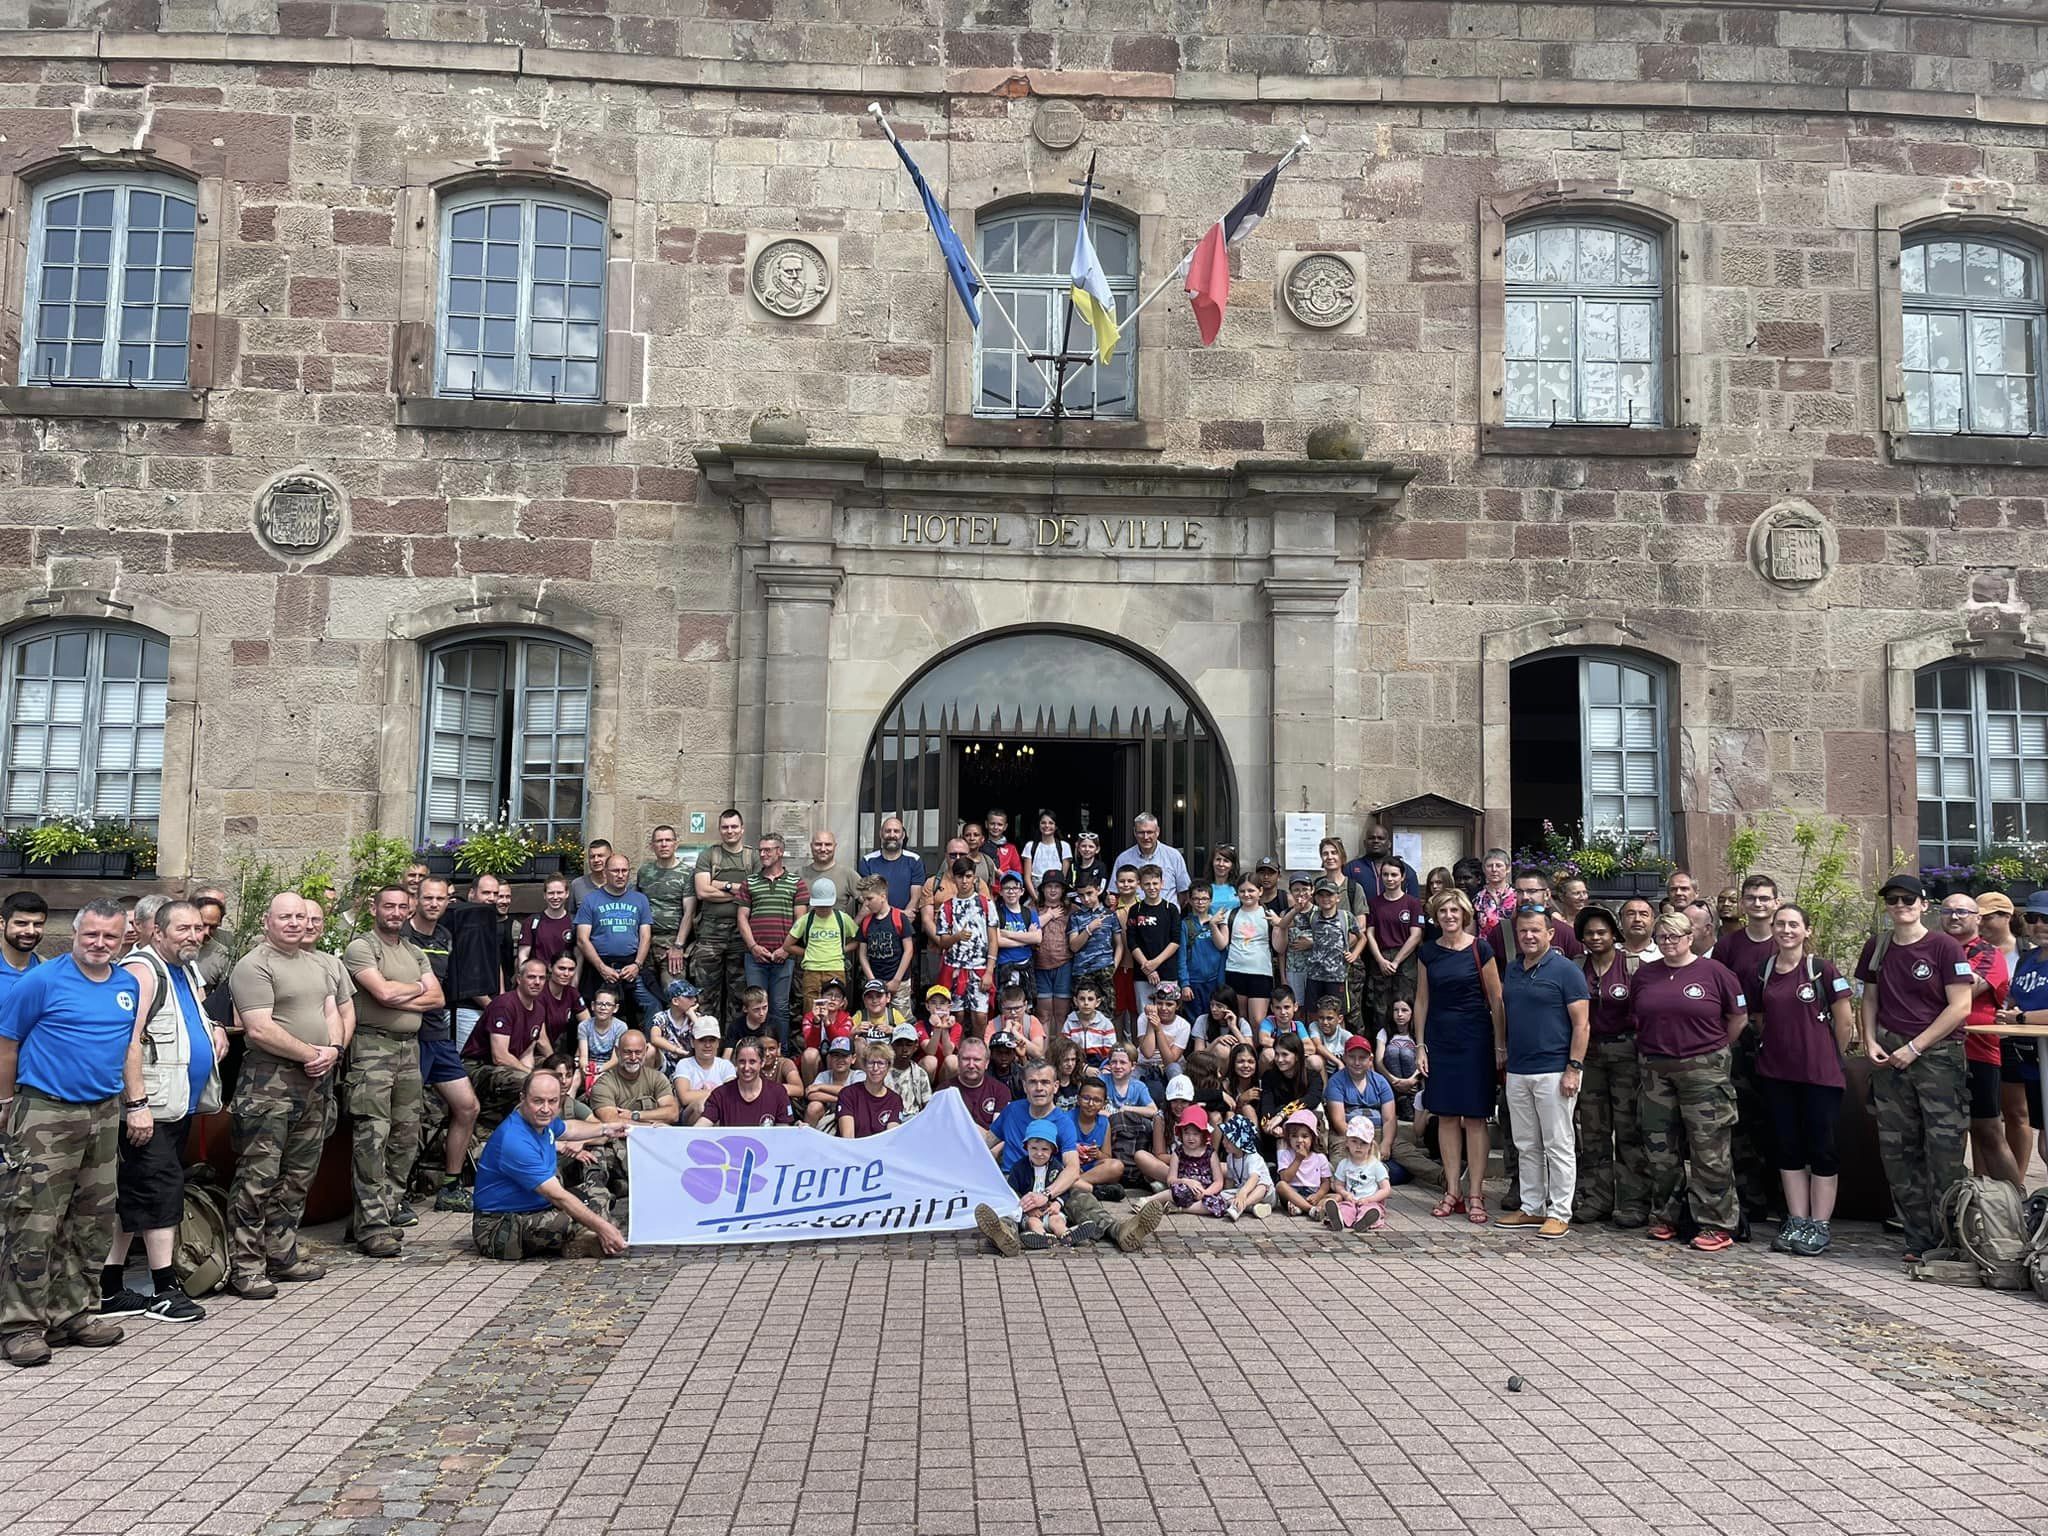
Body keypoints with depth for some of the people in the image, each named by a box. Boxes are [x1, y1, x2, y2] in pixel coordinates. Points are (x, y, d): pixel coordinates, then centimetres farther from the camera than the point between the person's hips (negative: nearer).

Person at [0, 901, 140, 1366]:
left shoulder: (128, 985, 10)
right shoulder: (40, 982, -7)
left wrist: (137, 1104, 10)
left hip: (106, 1116, 6)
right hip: (46, 1116, -6)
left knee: (91, 1224, 10)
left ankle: (70, 1314, 20)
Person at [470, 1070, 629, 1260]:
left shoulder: (540, 1120, 2)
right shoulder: (515, 1142, -29)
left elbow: (568, 1129, 31)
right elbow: (557, 1196, -29)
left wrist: (605, 1129, 34)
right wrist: (602, 1228, -29)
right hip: (499, 1228, -11)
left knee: (596, 1191, 8)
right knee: (570, 1221, -36)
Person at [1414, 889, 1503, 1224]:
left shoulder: (1479, 949, -4)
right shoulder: (1427, 952, 6)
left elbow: (1496, 1001, -2)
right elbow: (1422, 1000, 10)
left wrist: (1500, 1045, -4)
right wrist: (1420, 1045, 6)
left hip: (1475, 1039, -3)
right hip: (1440, 1039, 3)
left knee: (1475, 1118, -1)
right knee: (1446, 1116, 6)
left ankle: (1475, 1195, 6)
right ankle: (1452, 1192, 14)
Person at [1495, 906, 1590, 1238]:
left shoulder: (1566, 970, -8)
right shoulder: (1511, 969, 12)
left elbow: (1581, 1024, -10)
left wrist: (1574, 1069, -15)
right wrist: (1504, 1058, 13)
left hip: (1554, 1071, -6)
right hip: (1517, 1071, 7)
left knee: (1558, 1146, 1)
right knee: (1528, 1146, 13)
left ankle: (1560, 1213, 8)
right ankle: (1532, 1208, 22)